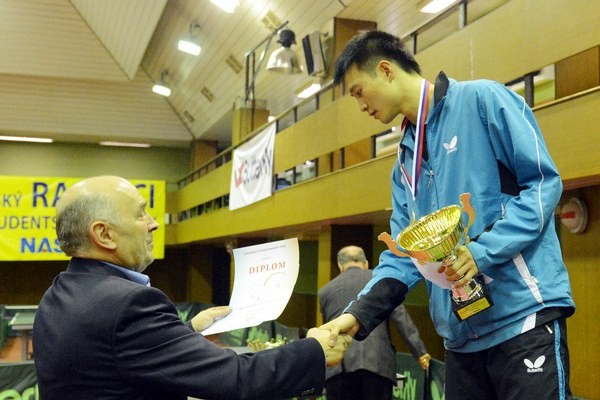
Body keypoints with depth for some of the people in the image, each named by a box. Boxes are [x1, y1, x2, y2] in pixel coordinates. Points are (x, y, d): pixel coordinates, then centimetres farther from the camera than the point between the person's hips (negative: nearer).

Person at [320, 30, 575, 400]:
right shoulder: (405, 160, 17)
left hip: (524, 317, -7)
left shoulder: (482, 99, -3)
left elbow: (543, 182, -8)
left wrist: (483, 251, -20)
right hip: (462, 335, 7)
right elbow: (404, 254, 12)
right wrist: (359, 313, -3)